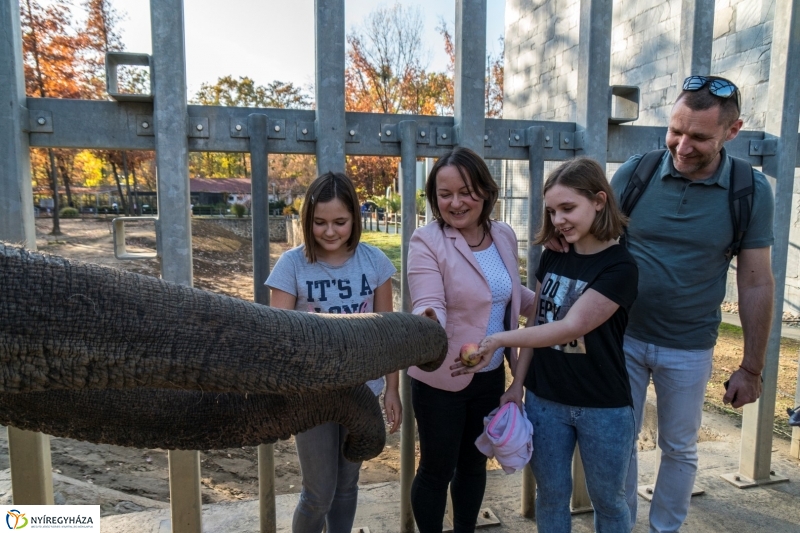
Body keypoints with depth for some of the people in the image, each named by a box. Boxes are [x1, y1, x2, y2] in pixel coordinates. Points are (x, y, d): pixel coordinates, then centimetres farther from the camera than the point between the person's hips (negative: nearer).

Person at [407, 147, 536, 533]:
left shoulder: (504, 236, 1)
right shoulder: (427, 241, -17)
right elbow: (429, 304, -28)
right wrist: (427, 322, -49)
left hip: (491, 376, 6)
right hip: (440, 379, -5)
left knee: (474, 462, 23)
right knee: (437, 469, 11)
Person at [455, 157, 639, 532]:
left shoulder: (619, 267, -16)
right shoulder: (552, 257, 1)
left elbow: (570, 327, -25)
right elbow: (536, 323, 5)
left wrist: (499, 339, -33)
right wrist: (517, 384, 2)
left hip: (602, 407, -4)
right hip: (544, 400, 4)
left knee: (608, 499, 17)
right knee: (551, 495, 18)